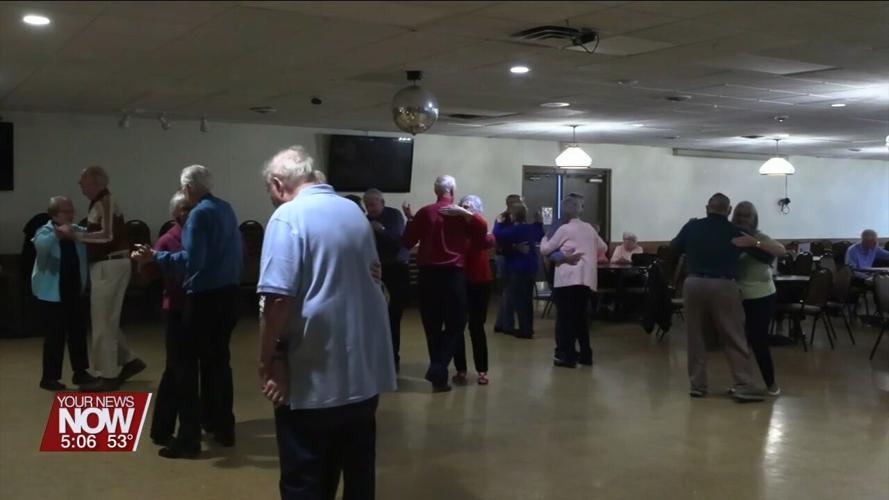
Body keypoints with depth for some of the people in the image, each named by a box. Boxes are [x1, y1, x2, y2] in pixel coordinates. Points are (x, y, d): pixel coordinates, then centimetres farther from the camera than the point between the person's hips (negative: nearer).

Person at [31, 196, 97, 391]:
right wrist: (58, 233, -43)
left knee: (78, 331, 11)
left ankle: (80, 372, 24)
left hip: (74, 292, 6)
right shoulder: (45, 232, -10)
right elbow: (40, 245, -32)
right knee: (55, 335, -4)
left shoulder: (78, 232, 6)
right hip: (51, 294, -6)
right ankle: (49, 377, 9)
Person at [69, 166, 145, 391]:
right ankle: (129, 361, 23)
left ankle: (108, 376, 2)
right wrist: (76, 234, 12)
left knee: (103, 322, -4)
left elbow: (107, 235, -26)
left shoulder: (106, 202, -14)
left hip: (110, 265, -10)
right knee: (106, 320, 16)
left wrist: (74, 234, -21)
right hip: (105, 265, 10)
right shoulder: (99, 203, 16)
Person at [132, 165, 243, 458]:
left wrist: (155, 257, -19)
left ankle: (188, 439, -3)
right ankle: (223, 428, 21)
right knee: (218, 360, 15)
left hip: (205, 297, -8)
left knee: (187, 364, -2)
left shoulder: (200, 214, -15)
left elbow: (191, 260, -23)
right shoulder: (226, 209, 10)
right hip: (228, 293, 8)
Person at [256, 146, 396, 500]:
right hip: (365, 368, 7)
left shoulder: (288, 217, -12)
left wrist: (267, 360, -11)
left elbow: (278, 298, -21)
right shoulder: (355, 212, 11)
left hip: (314, 377, -7)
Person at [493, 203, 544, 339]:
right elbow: (540, 237, 26)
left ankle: (524, 330, -3)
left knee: (518, 300, -2)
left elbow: (497, 236, -27)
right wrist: (539, 222, 35)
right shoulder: (532, 228, 6)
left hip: (516, 270, -8)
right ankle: (528, 329, 21)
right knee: (527, 299, 15)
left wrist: (498, 222, -13)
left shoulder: (512, 230, -18)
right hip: (531, 269, 8)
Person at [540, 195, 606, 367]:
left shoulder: (564, 229, -6)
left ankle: (566, 356, -1)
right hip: (586, 278, 6)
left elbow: (545, 250, 0)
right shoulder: (589, 228, 11)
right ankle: (585, 354, 18)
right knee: (581, 316, 14)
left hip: (568, 279, -6)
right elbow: (603, 247, 22)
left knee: (565, 317, -1)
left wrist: (544, 239, 20)